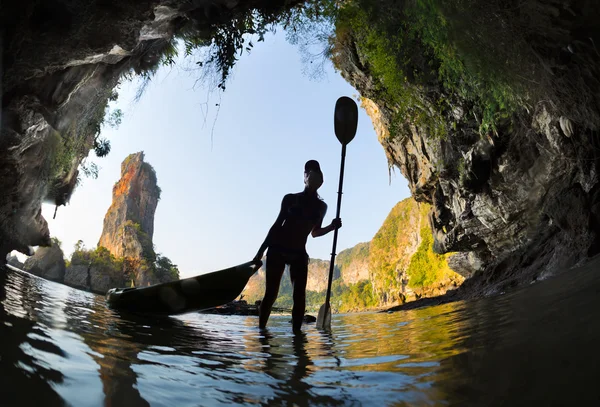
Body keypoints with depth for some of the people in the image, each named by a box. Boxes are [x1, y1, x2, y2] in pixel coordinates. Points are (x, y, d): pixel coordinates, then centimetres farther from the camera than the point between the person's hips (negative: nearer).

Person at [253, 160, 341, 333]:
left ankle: (296, 331, -4)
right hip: (277, 249, -2)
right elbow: (277, 224, 6)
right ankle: (261, 329, 3)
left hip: (299, 253, 3)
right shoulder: (290, 198, 3)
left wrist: (331, 227, 1)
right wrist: (261, 250, 2)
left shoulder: (321, 206, 11)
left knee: (299, 296, -8)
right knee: (271, 294, -6)